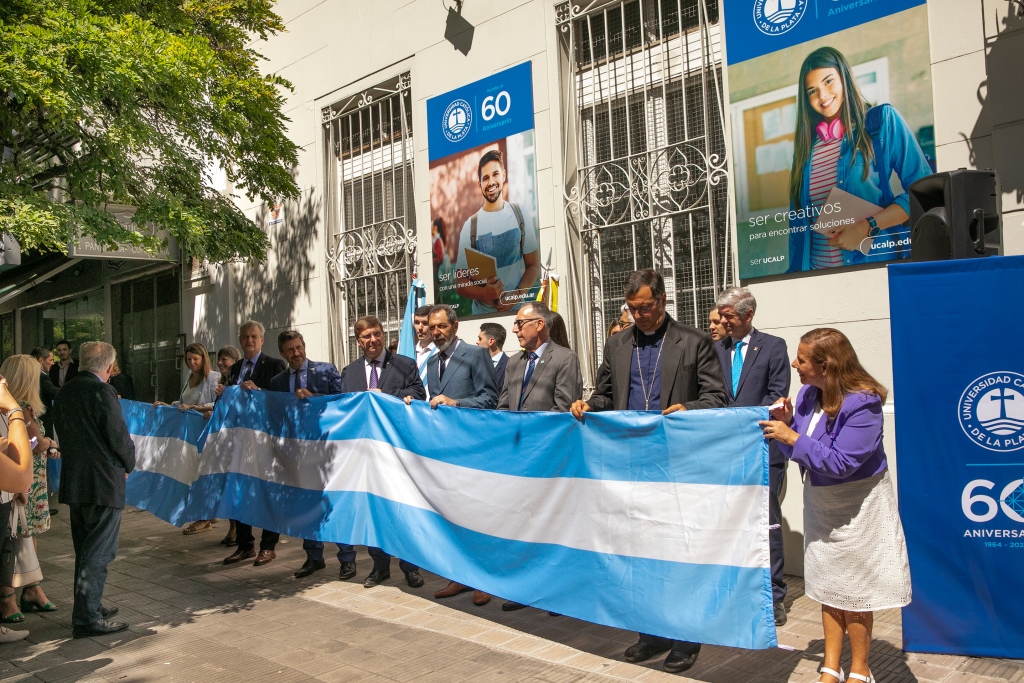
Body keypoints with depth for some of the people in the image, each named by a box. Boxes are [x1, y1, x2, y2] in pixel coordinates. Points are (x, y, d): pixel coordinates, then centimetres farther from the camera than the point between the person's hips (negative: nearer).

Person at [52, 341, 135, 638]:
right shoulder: (103, 392, -16)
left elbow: (64, 434, 13)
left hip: (74, 482, 8)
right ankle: (87, 619, 1)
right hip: (103, 483, -8)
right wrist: (128, 465, 2)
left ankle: (89, 606, 30)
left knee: (85, 551, 18)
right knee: (98, 554, -2)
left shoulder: (63, 393, 8)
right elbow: (119, 436, -16)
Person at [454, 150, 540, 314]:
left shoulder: (520, 215, 4)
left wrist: (516, 294, -11)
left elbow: (534, 266, 6)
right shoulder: (469, 227, 0)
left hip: (518, 308, 1)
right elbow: (460, 283, 0)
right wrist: (483, 294, -19)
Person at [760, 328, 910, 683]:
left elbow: (840, 463, -28)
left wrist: (792, 438, -27)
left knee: (853, 590, 7)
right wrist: (787, 422, -14)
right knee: (828, 585, 14)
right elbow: (801, 450, 3)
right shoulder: (807, 394, -6)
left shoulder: (861, 404, -26)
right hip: (821, 502, 7)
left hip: (856, 507, -7)